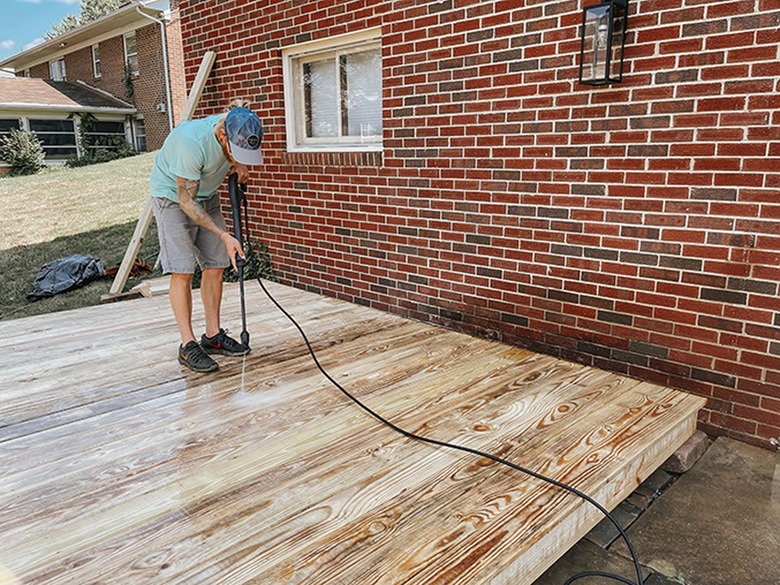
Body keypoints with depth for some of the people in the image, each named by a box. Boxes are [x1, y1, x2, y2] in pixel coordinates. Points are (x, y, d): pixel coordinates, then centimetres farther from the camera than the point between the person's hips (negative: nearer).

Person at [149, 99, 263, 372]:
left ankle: (213, 336, 13)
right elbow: (186, 201, -29)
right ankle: (188, 345, -4)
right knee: (182, 271, -11)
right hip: (173, 196, -6)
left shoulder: (237, 133, -17)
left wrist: (239, 166, -14)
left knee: (215, 266, 2)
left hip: (206, 196, 6)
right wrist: (224, 235, -32)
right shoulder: (191, 141, -36)